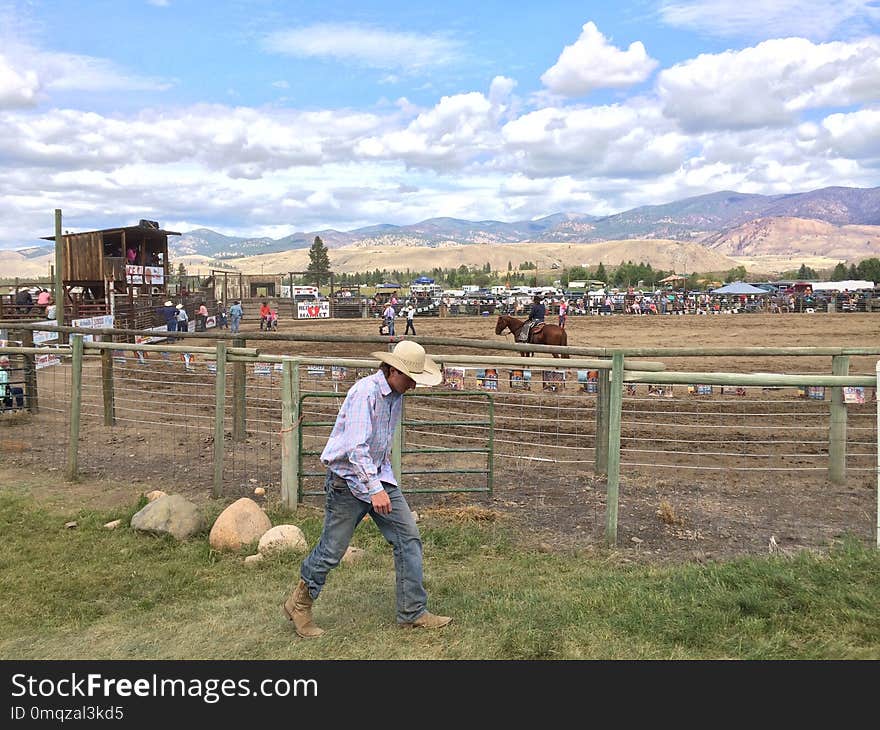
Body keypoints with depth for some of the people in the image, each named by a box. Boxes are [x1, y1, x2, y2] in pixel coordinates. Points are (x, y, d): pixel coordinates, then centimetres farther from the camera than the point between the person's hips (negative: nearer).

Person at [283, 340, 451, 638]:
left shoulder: (396, 394, 6)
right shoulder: (365, 392, -22)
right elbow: (355, 447, -28)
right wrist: (374, 490, -32)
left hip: (379, 475, 8)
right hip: (348, 479, -8)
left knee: (409, 538, 2)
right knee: (332, 550, 2)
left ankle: (413, 613, 11)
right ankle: (299, 604, 26)